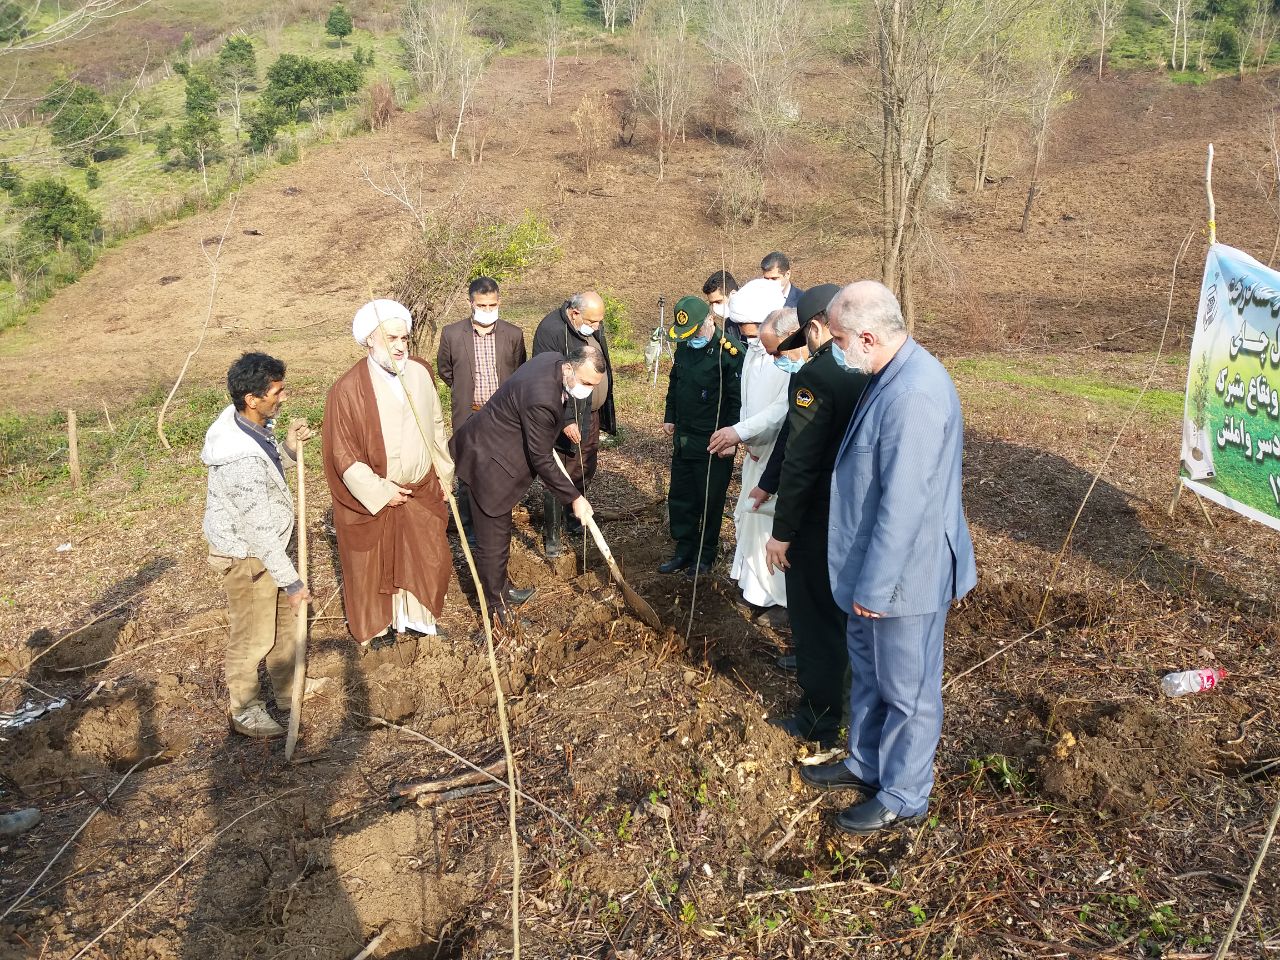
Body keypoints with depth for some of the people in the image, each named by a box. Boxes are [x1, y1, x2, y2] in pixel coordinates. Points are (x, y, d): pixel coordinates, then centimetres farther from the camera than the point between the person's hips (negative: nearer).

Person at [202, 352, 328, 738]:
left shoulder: (246, 422, -8)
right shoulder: (242, 461, -36)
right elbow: (261, 533, -29)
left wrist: (288, 449, -10)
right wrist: (292, 582, -20)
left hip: (264, 545, 9)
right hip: (246, 556, -9)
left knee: (285, 616, 24)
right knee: (253, 636, 10)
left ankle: (289, 688, 45)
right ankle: (244, 712, 32)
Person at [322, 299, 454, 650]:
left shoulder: (420, 371, -6)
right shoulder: (349, 389, -21)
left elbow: (436, 425, 7)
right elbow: (343, 453, -17)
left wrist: (444, 473, 8)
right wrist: (380, 492, -16)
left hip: (421, 490, 5)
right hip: (372, 496, -5)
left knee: (430, 557, 16)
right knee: (372, 565, 14)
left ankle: (415, 614, 40)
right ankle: (375, 626, 37)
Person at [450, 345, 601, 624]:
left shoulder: (554, 359, -8)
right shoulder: (541, 400, -35)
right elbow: (541, 461, -25)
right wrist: (574, 498, -18)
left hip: (502, 450, 10)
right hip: (489, 462, -10)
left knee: (499, 532, 25)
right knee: (493, 541, 2)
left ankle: (501, 588, 42)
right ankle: (496, 607, 16)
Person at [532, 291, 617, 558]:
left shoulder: (593, 326, 4)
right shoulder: (551, 331, -21)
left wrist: (605, 413, 19)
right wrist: (566, 421, -25)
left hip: (592, 415, 8)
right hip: (566, 418, -8)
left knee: (586, 470, 19)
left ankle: (575, 517, 40)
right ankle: (552, 536, 10)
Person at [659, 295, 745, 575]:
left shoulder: (729, 353, -19)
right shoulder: (684, 347, 4)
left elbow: (738, 400, -17)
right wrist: (670, 418, 17)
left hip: (714, 444, -7)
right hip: (683, 438, 7)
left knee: (710, 501, 7)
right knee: (680, 498, 14)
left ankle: (706, 555, 23)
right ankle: (684, 551, 28)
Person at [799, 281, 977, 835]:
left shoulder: (914, 396, -29)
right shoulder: (890, 376, 4)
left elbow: (903, 504, -28)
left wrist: (875, 584, -22)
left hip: (904, 571, -10)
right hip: (874, 563, 10)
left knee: (906, 687, 9)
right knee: (867, 669, 24)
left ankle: (903, 799, 28)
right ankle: (865, 763, 44)